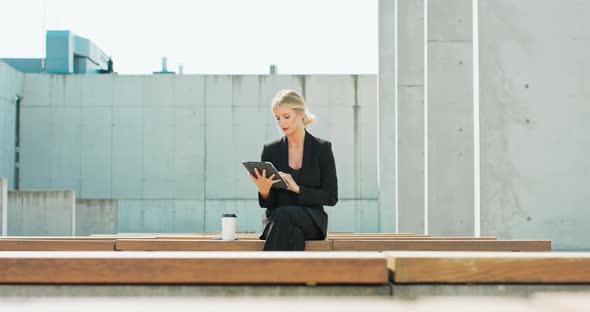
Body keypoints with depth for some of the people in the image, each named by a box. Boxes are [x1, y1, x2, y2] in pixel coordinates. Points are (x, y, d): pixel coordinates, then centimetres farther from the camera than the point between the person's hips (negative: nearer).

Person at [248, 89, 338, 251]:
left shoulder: (322, 148, 1)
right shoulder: (270, 150, 7)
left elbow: (331, 197, -3)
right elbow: (267, 203, 7)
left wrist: (297, 189, -17)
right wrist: (264, 191, -17)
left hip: (311, 223, -1)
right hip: (277, 221, 1)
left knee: (283, 215, -35)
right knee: (292, 235, -36)